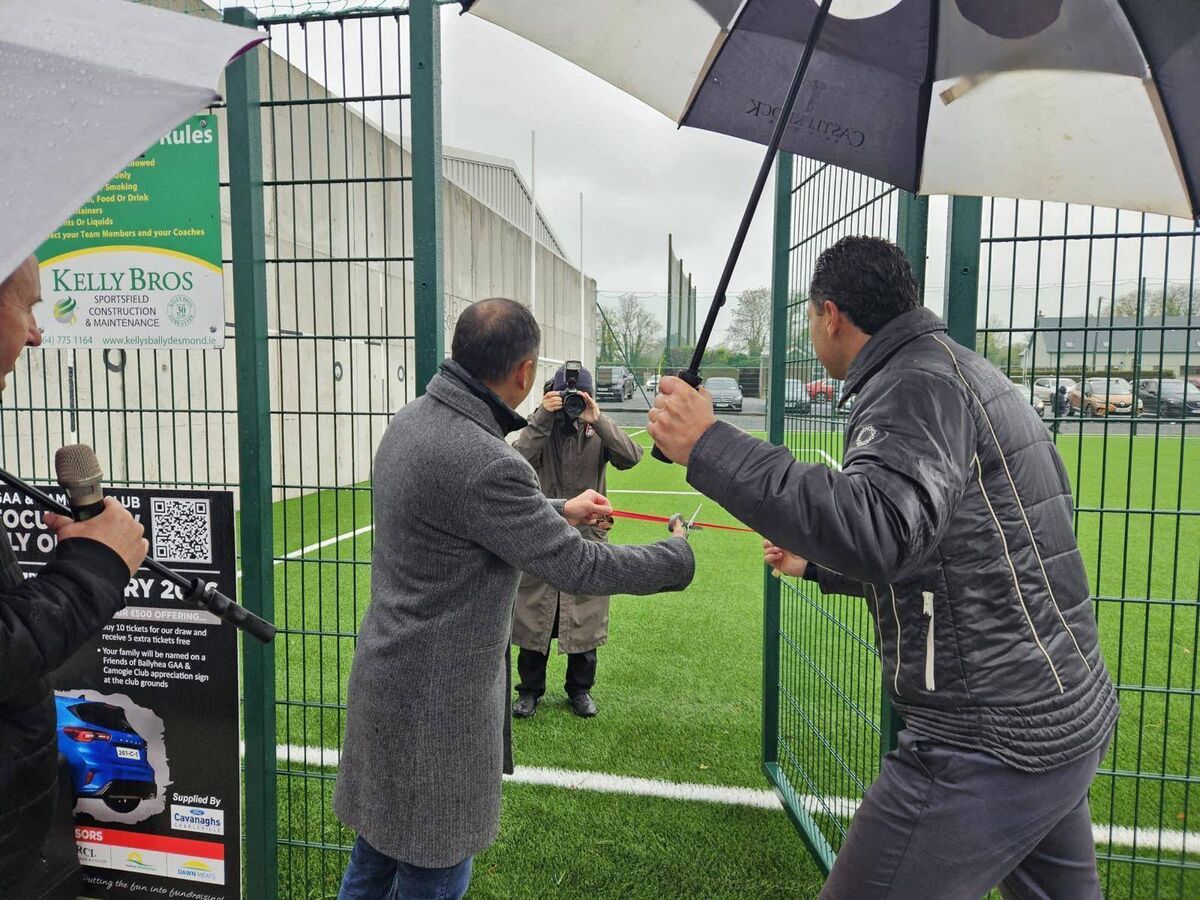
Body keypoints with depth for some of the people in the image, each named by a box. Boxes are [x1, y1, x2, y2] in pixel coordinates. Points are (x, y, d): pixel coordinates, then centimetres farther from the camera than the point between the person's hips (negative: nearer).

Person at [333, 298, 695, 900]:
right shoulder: (483, 462, -29)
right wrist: (677, 556, -5)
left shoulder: (412, 420, 0)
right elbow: (578, 568, -21)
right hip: (436, 702, -9)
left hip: (387, 676, 9)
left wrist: (561, 511, 22)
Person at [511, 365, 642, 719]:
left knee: (584, 618, 11)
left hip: (588, 535, 1)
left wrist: (598, 420, -25)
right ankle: (530, 689, 27)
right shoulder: (538, 427, -2)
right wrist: (542, 418, -25)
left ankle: (580, 688, 30)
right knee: (534, 616, 10)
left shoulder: (597, 432, 0)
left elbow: (630, 457, -18)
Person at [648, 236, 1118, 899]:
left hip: (991, 742, -10)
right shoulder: (965, 371, 15)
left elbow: (880, 528, -36)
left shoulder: (918, 381, -16)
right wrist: (814, 565, 30)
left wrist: (708, 446, -32)